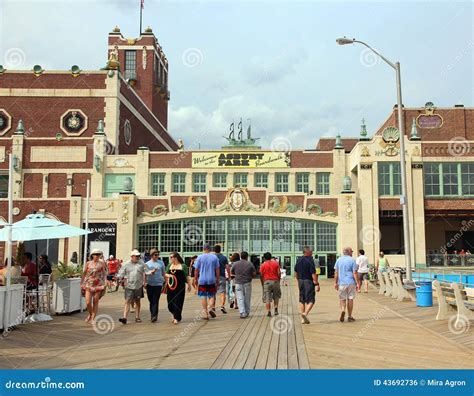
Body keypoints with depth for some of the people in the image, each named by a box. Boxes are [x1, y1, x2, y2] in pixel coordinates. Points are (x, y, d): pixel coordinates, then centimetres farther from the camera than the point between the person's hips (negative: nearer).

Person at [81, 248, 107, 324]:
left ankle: (93, 318, 11)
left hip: (98, 285, 0)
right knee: (88, 302, -6)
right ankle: (90, 314, 22)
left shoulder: (102, 263, 3)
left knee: (95, 302, 1)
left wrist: (104, 284, 0)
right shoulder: (88, 263, 4)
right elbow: (84, 274, 9)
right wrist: (82, 284, 8)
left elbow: (104, 274, 6)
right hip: (88, 285, 0)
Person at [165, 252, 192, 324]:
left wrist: (189, 285, 3)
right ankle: (174, 314, 29)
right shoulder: (169, 265, 11)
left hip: (180, 287, -3)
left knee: (178, 302, -5)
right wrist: (168, 275, -10)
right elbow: (165, 274, 12)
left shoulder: (183, 266, 1)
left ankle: (177, 318, 5)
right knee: (170, 302, 3)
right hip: (171, 287, 3)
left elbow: (187, 276, 4)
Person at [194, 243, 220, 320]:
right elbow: (217, 269, 3)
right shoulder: (214, 257, 1)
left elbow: (196, 270, 0)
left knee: (203, 296, 6)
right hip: (212, 280, 1)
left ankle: (205, 313, 5)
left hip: (202, 280, -1)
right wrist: (217, 279, 12)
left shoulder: (200, 257, -1)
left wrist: (196, 279, 11)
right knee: (212, 295, 12)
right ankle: (211, 308, -12)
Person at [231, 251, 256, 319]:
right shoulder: (250, 264, -1)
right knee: (247, 298, 11)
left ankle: (242, 313, -11)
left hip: (238, 283, 0)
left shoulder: (235, 264, 1)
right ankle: (247, 312, 18)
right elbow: (254, 273, -1)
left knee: (240, 298, 0)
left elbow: (231, 272, 11)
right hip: (247, 283, 0)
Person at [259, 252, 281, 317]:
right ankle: (276, 309, 8)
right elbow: (279, 273, 1)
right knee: (276, 296, 19)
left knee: (267, 298, 2)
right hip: (275, 281, 2)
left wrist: (262, 283, 9)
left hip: (266, 281, -2)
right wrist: (278, 281, 12)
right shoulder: (276, 263, 5)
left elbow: (261, 275, -1)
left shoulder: (263, 265, 1)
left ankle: (269, 312, -3)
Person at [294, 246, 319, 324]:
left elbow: (296, 273, 14)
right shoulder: (310, 260, -14)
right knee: (311, 300, 1)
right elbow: (313, 273, -17)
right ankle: (305, 313, -18)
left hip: (301, 281, 7)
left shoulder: (298, 260, 7)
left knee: (302, 300, 12)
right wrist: (317, 284, -13)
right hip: (309, 281, -7)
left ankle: (303, 318, 14)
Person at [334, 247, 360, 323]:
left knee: (342, 299, 10)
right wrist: (358, 283, -4)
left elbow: (336, 273, 4)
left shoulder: (338, 260, 6)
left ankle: (343, 310, -17)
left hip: (341, 283, 2)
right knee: (350, 299, 7)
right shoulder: (352, 260, -4)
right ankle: (350, 316, 11)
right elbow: (355, 273, -8)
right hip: (351, 282, -2)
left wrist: (335, 283, 8)